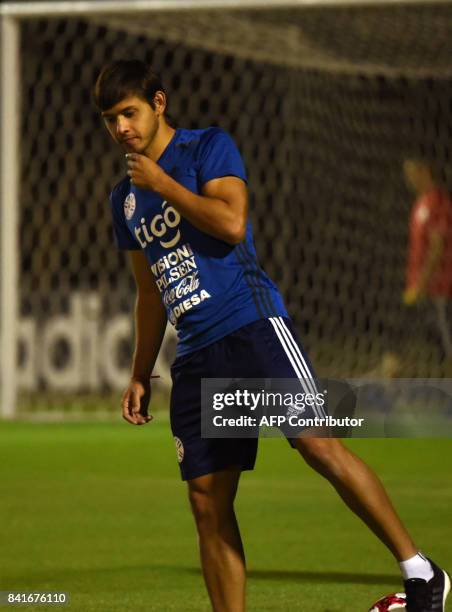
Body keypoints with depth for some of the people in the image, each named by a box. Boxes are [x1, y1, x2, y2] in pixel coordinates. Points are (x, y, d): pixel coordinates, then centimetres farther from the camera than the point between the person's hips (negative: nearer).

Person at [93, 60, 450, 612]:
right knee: (207, 502, 0)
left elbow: (230, 222, -15)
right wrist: (140, 375, 24)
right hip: (195, 354, 7)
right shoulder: (125, 197, 20)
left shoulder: (208, 147, 2)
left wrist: (162, 183, -7)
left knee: (316, 443, -20)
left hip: (250, 323, -6)